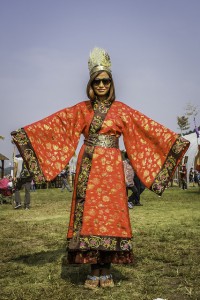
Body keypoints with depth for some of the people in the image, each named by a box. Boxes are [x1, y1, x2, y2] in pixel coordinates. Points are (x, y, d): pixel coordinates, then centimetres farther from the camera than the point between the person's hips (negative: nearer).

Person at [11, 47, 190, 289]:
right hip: (88, 167, 1)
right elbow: (54, 123, 4)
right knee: (88, 215, -2)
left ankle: (106, 270, 6)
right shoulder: (81, 109, 8)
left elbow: (148, 127, 1)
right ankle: (94, 271, 5)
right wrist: (26, 133, -4)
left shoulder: (122, 110, 5)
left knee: (109, 215, -2)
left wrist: (176, 141, -6)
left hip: (111, 168, -1)